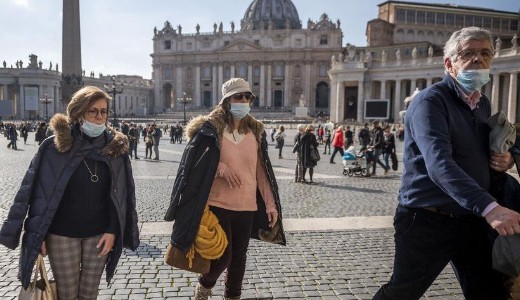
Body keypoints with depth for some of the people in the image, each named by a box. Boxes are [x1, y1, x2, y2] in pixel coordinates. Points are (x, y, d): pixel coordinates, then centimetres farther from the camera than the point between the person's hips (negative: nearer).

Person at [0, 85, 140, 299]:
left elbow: (121, 193, -1)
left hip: (99, 234, 2)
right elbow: (38, 191, -5)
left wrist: (113, 230, -6)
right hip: (62, 234, -1)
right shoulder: (54, 146, -8)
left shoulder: (116, 147, -3)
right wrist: (37, 234, -6)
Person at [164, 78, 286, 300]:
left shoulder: (255, 131, 6)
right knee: (223, 256, -2)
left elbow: (261, 171, 7)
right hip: (218, 204, -4)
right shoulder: (210, 128, -8)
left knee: (239, 257, 13)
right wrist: (219, 166, -17)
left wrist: (270, 204, 2)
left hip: (247, 207, 4)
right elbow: (193, 162, -3)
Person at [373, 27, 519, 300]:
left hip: (471, 222, 8)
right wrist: (489, 208, -42)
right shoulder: (430, 101, -16)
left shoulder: (483, 104, 11)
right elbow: (439, 164, -31)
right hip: (427, 221, -7)